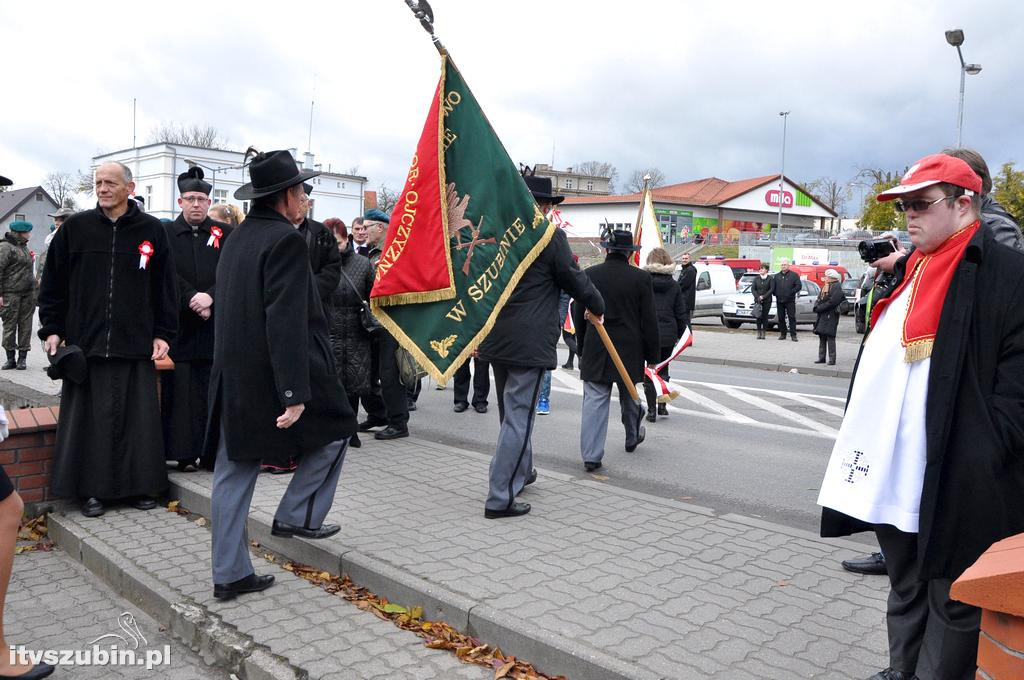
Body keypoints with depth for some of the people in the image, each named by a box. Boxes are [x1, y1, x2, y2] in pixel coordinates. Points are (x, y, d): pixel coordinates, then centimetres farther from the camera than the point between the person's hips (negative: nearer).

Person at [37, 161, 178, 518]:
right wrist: (52, 329, 2)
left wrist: (162, 334, 1)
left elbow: (165, 287, 5)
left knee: (139, 419, 4)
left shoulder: (152, 230, 2)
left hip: (136, 345, 0)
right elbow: (53, 284, 8)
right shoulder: (75, 228, 4)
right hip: (85, 342, 1)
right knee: (89, 418, 5)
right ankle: (91, 489, 17)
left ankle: (141, 485, 17)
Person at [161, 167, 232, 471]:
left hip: (216, 324, 0)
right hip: (179, 324, 0)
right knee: (181, 389, 0)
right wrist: (193, 301, -13)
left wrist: (210, 297, -14)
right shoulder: (166, 234, 8)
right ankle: (184, 452, 8)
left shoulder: (224, 234, 9)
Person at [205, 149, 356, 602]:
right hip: (271, 377, -8)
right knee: (334, 428, 17)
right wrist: (295, 392, -23)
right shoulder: (286, 240, -14)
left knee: (233, 475, 11)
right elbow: (287, 322, -22)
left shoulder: (237, 239, 13)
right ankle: (297, 515, 18)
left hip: (234, 377, 8)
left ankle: (230, 575, 20)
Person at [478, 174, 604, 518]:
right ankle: (500, 498, 1)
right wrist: (597, 307, 14)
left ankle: (520, 471, 41)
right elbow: (575, 279, -6)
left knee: (511, 413, 23)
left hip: (495, 339, 7)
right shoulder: (551, 236, -12)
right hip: (530, 343, -7)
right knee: (519, 417, -1)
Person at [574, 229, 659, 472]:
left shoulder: (589, 275, -2)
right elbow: (649, 321, -5)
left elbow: (579, 316, 4)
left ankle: (591, 456, -3)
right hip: (630, 351, 0)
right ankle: (632, 438, 42)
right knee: (629, 398, 19)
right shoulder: (641, 278, -7)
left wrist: (582, 348, 16)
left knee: (594, 402, 0)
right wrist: (652, 355, 3)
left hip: (595, 352, 0)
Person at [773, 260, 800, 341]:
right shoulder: (776, 276, 13)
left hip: (790, 301, -4)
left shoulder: (794, 275, 2)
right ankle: (783, 334, 15)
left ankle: (793, 335, -3)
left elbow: (798, 286, -3)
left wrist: (791, 293, -11)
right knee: (781, 318, 6)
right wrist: (776, 294, 2)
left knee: (792, 318, -5)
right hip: (779, 301, 4)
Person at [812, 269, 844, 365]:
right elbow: (819, 299, 18)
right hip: (822, 315, 8)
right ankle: (821, 358, 14)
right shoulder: (825, 287, 18)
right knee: (822, 337, 9)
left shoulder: (836, 287, -8)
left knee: (830, 337, -8)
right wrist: (816, 307, -2)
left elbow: (833, 301, -18)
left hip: (831, 315, -8)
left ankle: (832, 359, -6)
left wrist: (820, 308, -16)